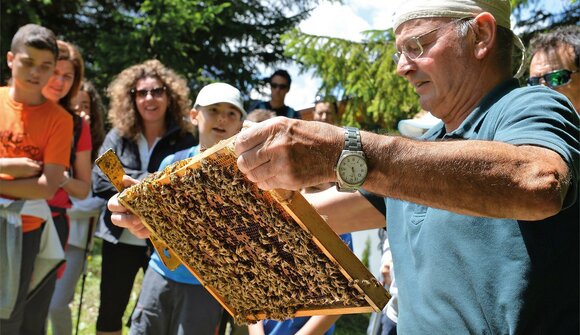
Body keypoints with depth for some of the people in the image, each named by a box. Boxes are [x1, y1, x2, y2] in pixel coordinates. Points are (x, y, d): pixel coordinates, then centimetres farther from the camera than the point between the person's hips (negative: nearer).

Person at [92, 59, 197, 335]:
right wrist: (146, 182, -16)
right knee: (110, 312, 12)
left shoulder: (185, 142, -2)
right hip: (121, 238, 2)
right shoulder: (117, 137, 3)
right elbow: (100, 183, -5)